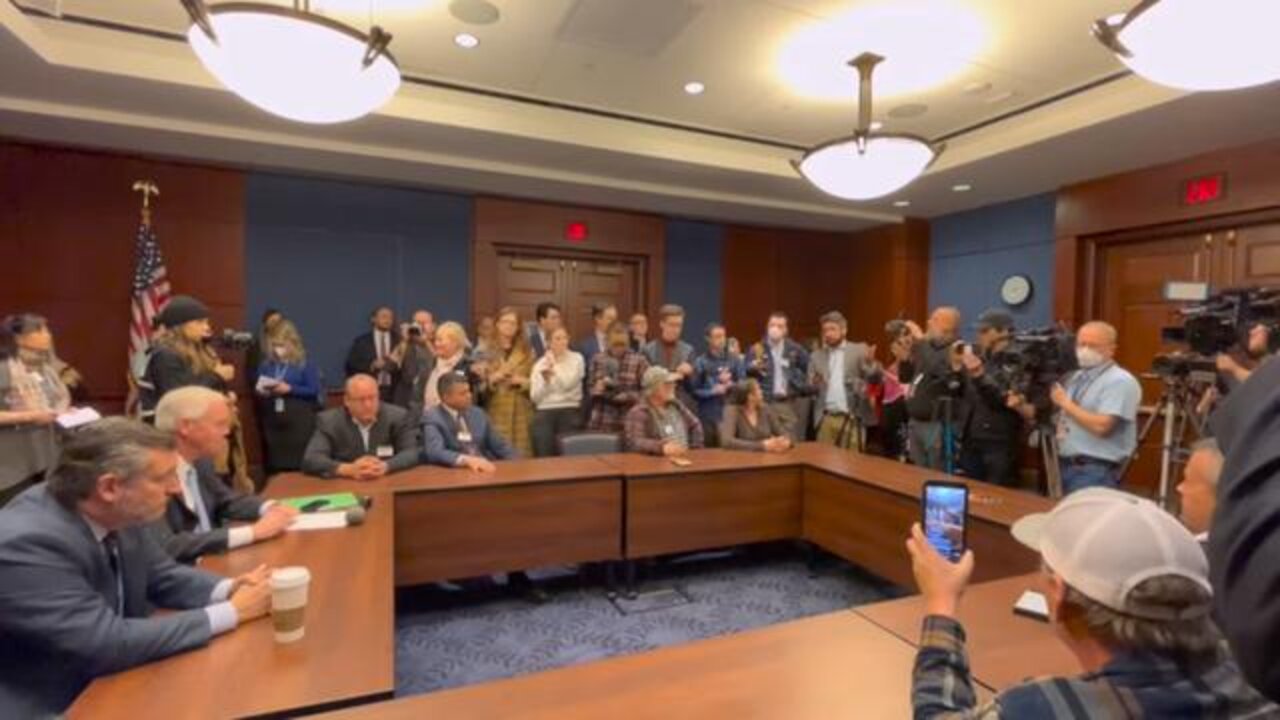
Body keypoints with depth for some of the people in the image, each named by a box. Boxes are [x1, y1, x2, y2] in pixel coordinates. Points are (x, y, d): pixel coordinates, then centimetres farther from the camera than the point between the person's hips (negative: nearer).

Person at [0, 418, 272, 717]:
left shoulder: (116, 513, -8)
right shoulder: (26, 545, -28)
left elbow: (163, 577, 6)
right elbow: (105, 645, -30)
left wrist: (228, 590, -13)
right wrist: (230, 613, -24)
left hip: (103, 680, 6)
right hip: (50, 706, -6)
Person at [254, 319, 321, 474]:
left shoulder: (305, 365, -4)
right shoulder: (266, 365, 9)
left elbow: (314, 390, -9)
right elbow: (256, 388, 16)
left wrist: (289, 389, -16)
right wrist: (260, 390, -6)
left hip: (298, 420, -4)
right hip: (272, 419, 5)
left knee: (298, 464, -5)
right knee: (274, 465, 10)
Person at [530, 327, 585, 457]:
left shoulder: (577, 358, 4)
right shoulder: (540, 363, 8)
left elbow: (568, 384, -11)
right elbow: (535, 397, 2)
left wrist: (554, 367, -14)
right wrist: (545, 379, -13)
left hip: (570, 412, -1)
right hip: (544, 413, 2)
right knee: (543, 456, -4)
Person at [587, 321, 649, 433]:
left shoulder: (639, 360, -2)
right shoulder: (597, 359, 8)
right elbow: (589, 386, 15)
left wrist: (627, 397, -16)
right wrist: (597, 388, -6)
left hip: (628, 422, -2)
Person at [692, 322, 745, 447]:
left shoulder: (735, 360, 7)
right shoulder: (700, 362, 0)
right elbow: (695, 391, -1)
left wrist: (730, 384, -11)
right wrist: (713, 391, -13)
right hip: (708, 416, -2)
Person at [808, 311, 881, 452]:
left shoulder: (859, 351, 3)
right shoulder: (816, 356, 11)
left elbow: (875, 378, -7)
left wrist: (871, 363, -27)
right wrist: (813, 384, -14)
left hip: (851, 419, -2)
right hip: (826, 419, 3)